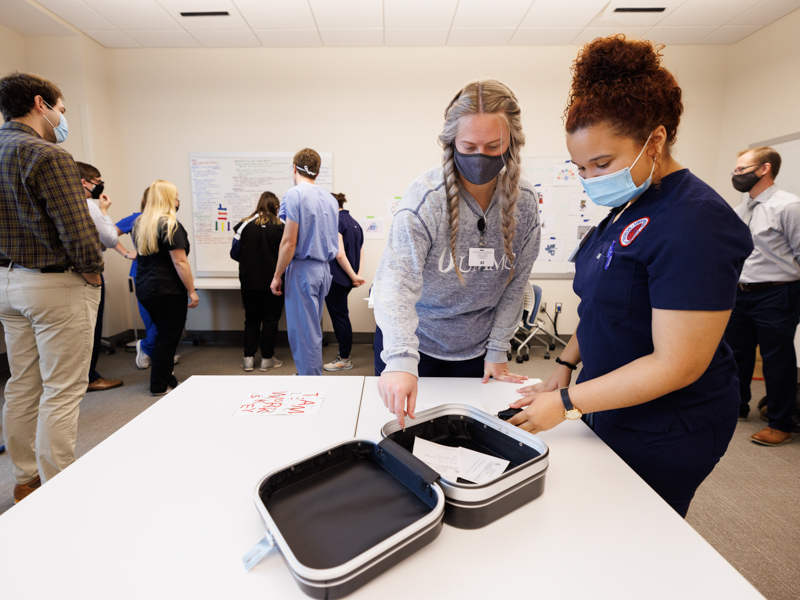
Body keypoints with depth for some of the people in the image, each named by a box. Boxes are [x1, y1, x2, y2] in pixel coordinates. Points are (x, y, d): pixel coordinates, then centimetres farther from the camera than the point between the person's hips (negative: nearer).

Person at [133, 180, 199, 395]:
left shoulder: (140, 222, 11)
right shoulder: (170, 224, -14)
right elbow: (179, 262, -18)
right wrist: (192, 291, -16)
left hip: (144, 289, 8)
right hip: (168, 290, -8)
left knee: (162, 334, 20)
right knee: (168, 338, 3)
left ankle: (163, 376, 29)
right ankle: (160, 386, 12)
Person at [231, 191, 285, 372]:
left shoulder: (245, 225, -2)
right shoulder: (280, 227, -7)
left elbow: (235, 254, 3)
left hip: (249, 281, 2)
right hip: (272, 281, -2)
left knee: (251, 319, 14)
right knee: (270, 319, 8)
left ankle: (248, 358, 17)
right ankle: (267, 359, 13)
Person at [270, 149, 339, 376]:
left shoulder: (295, 195, -11)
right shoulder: (330, 198, 12)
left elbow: (289, 242, -15)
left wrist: (277, 276, -9)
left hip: (302, 269, -8)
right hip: (324, 269, 8)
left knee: (304, 333, -1)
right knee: (313, 329, 18)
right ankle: (311, 375, 30)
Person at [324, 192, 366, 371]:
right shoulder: (354, 222, 14)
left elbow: (339, 254, -21)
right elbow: (361, 252, 10)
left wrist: (354, 276, -14)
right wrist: (358, 274, 0)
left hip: (336, 278, -9)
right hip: (348, 279, 9)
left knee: (339, 317, 0)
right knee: (342, 315, 15)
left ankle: (344, 360, 10)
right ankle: (344, 354, 23)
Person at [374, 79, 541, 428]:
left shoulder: (524, 202, -8)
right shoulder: (426, 198, -23)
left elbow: (516, 282, 0)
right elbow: (398, 283, -33)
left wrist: (497, 350, 1)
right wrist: (401, 360, -46)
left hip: (472, 349, 4)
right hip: (413, 340, -3)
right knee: (407, 431, 13)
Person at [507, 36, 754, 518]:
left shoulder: (693, 224, -24)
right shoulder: (629, 209, 5)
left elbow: (677, 365, -25)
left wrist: (566, 402, -22)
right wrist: (566, 366, 4)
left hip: (665, 434, -8)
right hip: (615, 412, 8)